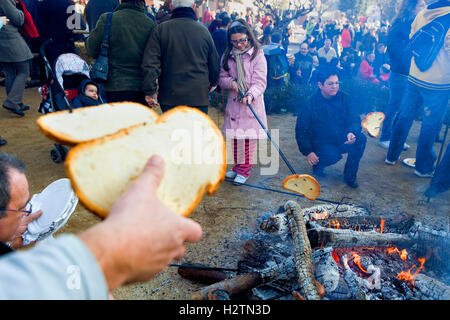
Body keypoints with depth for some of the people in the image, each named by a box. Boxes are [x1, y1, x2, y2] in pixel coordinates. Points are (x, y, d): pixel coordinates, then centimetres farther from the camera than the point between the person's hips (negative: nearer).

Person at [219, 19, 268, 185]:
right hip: (234, 102, 4)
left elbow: (260, 82, -11)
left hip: (252, 103, -4)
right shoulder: (228, 56, 8)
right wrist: (231, 82, -11)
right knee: (235, 136, 11)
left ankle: (245, 169, 11)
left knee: (249, 136, 0)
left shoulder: (257, 55, -5)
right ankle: (238, 165, 26)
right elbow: (222, 78, 11)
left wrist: (250, 95, -28)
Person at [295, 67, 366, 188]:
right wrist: (308, 152, -18)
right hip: (321, 144, -4)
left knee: (361, 139, -25)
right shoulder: (309, 105, -12)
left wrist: (352, 132, -29)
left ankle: (350, 175, -6)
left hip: (342, 140, 4)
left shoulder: (344, 99, -3)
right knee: (332, 155, -35)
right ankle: (318, 164, 4)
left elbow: (355, 120, -4)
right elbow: (301, 131, -7)